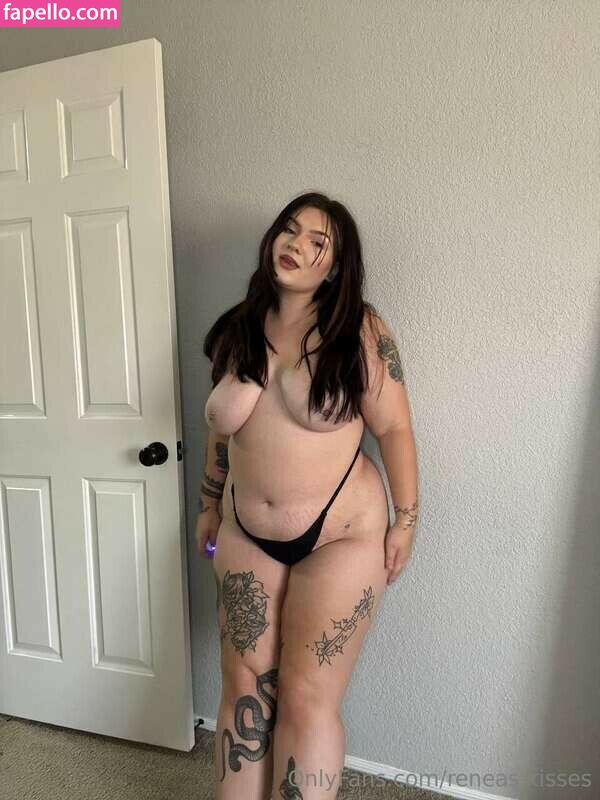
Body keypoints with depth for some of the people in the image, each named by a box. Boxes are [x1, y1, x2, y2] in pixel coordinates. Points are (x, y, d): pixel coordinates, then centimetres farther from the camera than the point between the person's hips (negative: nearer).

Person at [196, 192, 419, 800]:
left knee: (306, 698, 6)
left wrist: (405, 522, -7)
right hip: (247, 536, 5)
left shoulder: (358, 329, -9)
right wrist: (209, 505, 17)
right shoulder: (237, 330, 4)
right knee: (244, 683, 14)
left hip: (342, 536, -4)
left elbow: (394, 429, -7)